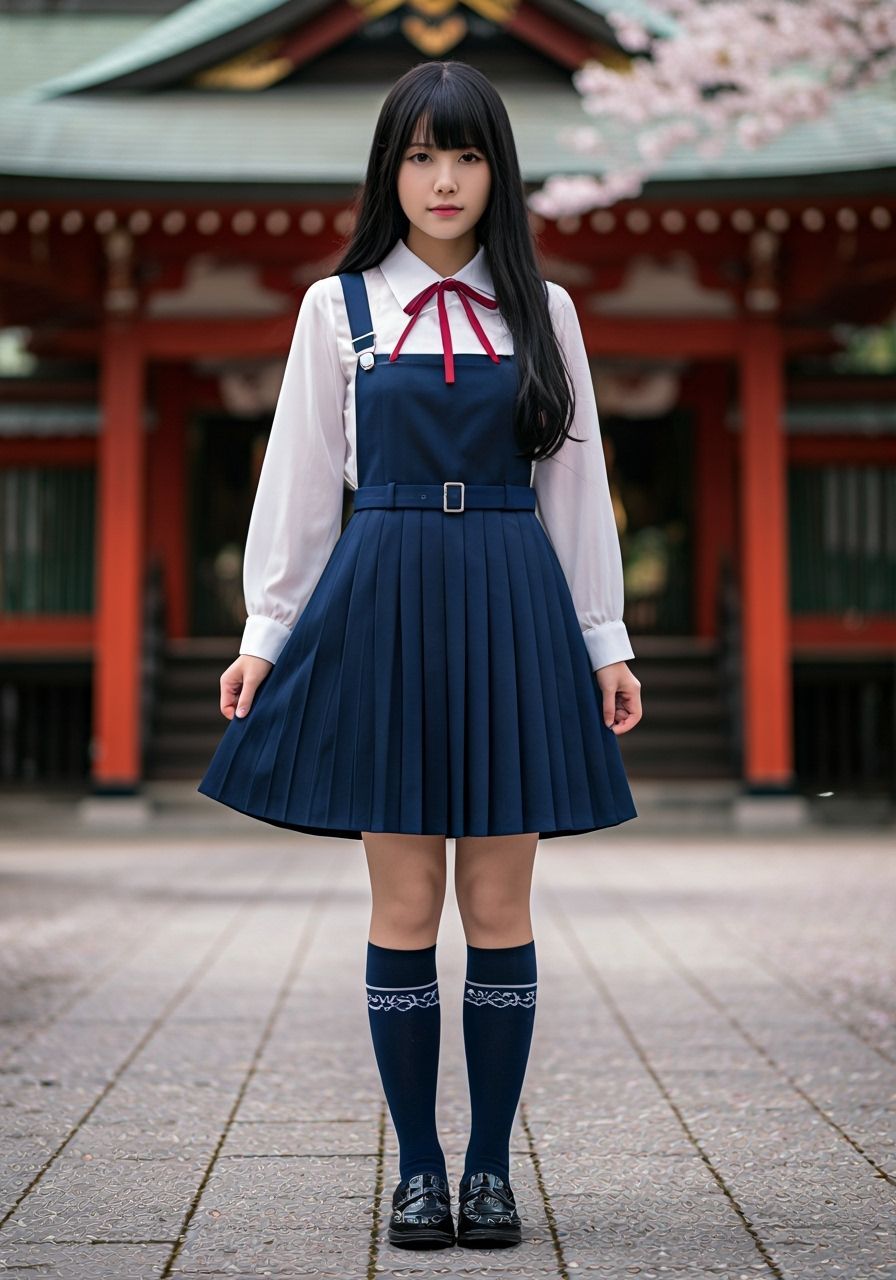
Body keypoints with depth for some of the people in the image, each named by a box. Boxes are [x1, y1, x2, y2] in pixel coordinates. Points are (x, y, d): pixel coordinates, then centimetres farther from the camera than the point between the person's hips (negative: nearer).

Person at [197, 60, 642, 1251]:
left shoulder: (544, 311, 9)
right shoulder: (338, 307, 6)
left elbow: (575, 490, 10)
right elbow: (298, 483, 7)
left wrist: (606, 645, 8)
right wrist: (265, 633, 4)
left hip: (514, 610, 1)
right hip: (381, 605, -1)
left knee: (499, 905, 3)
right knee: (404, 905, 2)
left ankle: (491, 1164, 14)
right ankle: (418, 1167, 13)